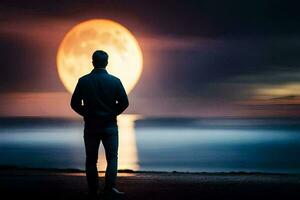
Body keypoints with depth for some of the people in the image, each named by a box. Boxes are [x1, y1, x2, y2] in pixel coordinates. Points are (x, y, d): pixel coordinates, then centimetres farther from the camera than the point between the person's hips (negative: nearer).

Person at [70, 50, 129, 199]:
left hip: (90, 125, 1)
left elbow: (74, 103, -2)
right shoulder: (115, 81, -5)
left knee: (91, 159, 9)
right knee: (112, 157, 5)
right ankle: (110, 187, -11)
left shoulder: (83, 81, -4)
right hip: (110, 125, -1)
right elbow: (124, 102, -4)